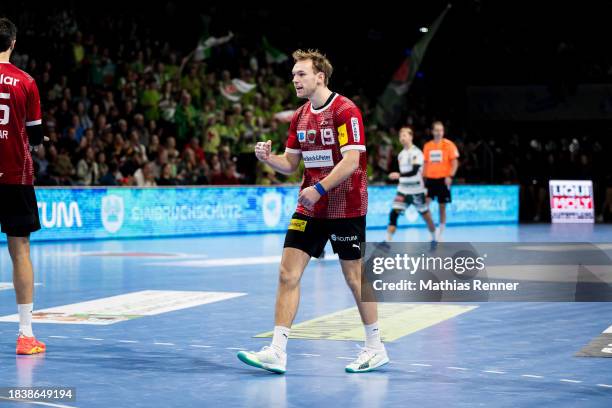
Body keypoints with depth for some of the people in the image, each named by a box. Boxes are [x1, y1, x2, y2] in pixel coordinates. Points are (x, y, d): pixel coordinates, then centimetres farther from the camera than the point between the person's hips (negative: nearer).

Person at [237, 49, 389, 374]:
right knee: (288, 273, -4)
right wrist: (268, 158, -6)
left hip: (346, 209, -6)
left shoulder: (345, 111, -13)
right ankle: (277, 352, -4)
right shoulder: (300, 116, 10)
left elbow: (351, 161, -20)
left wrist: (319, 189, -26)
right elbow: (290, 164, 14)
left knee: (355, 277, 3)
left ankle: (375, 348, 19)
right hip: (309, 209, 7)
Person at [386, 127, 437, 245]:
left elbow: (414, 171, -25)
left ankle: (434, 239, 27)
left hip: (416, 191, -6)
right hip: (403, 190, 6)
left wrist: (399, 175, -32)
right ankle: (388, 241, -13)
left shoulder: (416, 153, -13)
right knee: (394, 213, -10)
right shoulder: (401, 154, 11)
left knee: (426, 216, 7)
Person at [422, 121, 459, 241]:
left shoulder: (448, 145, -3)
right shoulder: (427, 146, 9)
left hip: (443, 179, -3)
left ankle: (439, 234, 14)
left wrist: (450, 176, -18)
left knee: (442, 206, 3)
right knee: (425, 203, -13)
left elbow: (455, 163, -5)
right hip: (430, 179, 3)